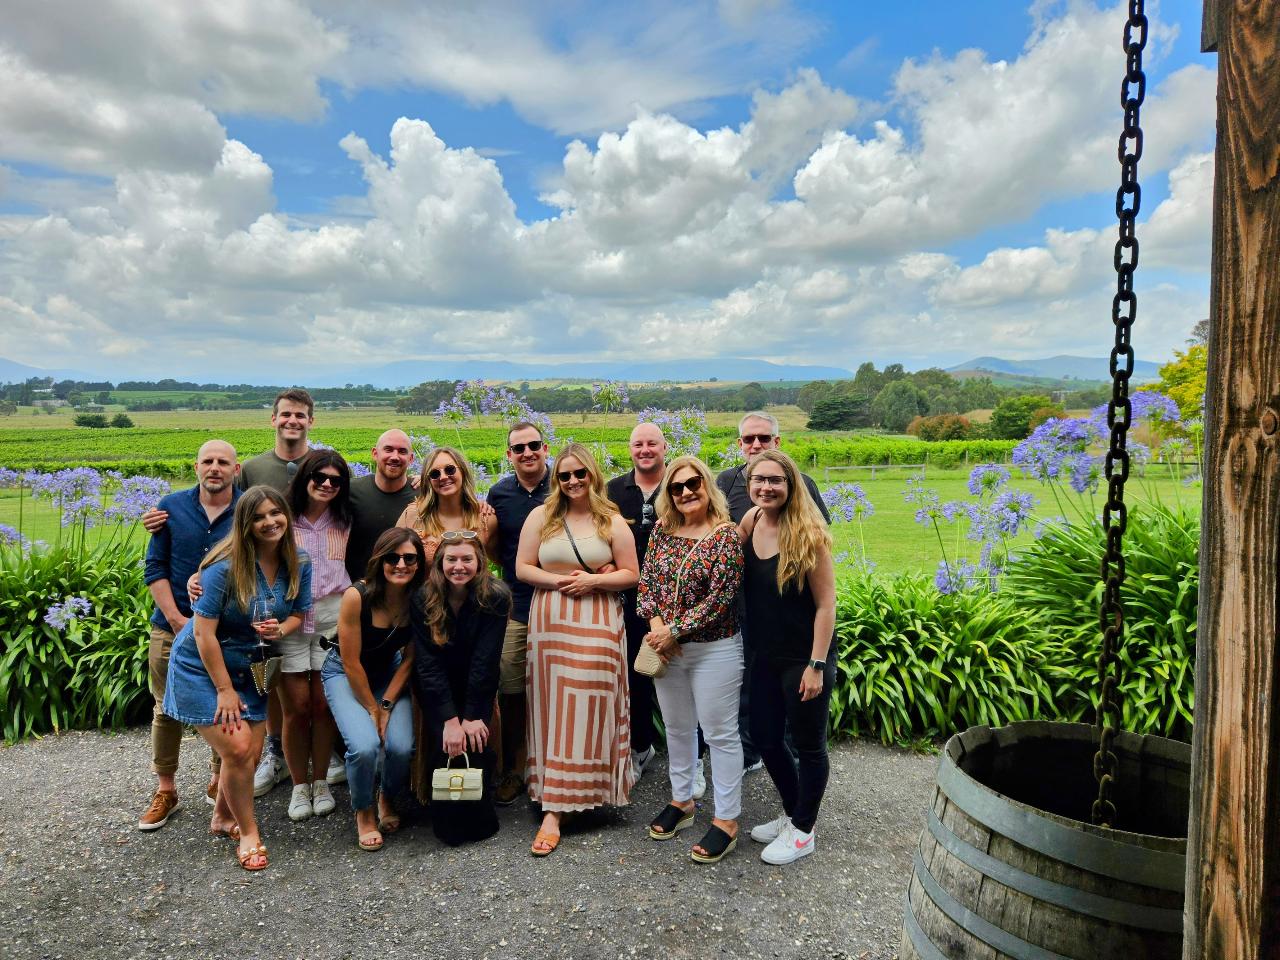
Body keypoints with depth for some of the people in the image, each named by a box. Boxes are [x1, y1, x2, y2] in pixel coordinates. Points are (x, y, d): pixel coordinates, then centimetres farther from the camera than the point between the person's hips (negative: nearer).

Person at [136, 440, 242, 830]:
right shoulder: (172, 507, 1)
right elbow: (155, 567, 2)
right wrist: (175, 618, -8)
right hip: (172, 626, 1)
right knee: (166, 709, 9)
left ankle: (219, 781, 27)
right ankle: (165, 791, 24)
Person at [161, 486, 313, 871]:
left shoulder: (299, 565, -7)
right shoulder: (225, 566, -23)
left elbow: (298, 614, 6)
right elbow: (204, 631, -21)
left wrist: (280, 629, -19)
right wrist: (225, 690, -18)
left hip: (248, 668, 5)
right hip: (202, 667, -5)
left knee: (251, 752, 6)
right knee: (236, 749, -13)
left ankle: (223, 817, 35)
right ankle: (248, 832, 9)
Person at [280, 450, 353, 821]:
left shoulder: (345, 521, 8)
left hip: (333, 617, 2)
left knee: (323, 704, 3)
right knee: (296, 707, 2)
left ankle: (321, 782, 21)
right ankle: (300, 786, 20)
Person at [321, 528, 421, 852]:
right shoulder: (357, 596, -28)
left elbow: (408, 660, -6)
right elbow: (351, 663, -20)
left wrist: (386, 705, -10)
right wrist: (372, 709, -12)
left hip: (389, 673, 3)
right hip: (345, 673, -3)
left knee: (401, 746, -17)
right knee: (365, 745, -25)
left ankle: (388, 799, 18)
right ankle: (363, 813, 7)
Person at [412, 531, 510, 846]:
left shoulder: (495, 596, -21)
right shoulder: (424, 599, -18)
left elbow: (485, 659, -21)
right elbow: (429, 664, -18)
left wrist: (473, 715, -22)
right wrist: (450, 719, -24)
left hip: (477, 686, 0)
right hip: (436, 687, 0)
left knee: (476, 743, -16)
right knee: (446, 746, -16)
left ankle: (480, 820, 8)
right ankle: (448, 826, 5)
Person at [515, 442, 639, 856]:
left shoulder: (612, 521, 2)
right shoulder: (541, 516, 5)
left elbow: (630, 575, 3)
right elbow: (522, 568, 4)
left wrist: (594, 580, -13)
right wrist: (556, 580, -12)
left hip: (598, 624, -1)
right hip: (550, 621, 1)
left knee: (590, 708, 0)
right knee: (552, 710, 4)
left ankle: (591, 788, 15)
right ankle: (552, 810, 13)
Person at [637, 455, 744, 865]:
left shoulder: (725, 535, -14)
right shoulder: (662, 531, 3)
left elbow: (720, 597, -18)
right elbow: (646, 581, 6)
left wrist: (674, 631, -17)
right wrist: (654, 623, -11)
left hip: (715, 649, -5)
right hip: (666, 648, 6)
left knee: (720, 733, 5)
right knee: (677, 728, 19)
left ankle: (726, 821, 17)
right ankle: (681, 800, 37)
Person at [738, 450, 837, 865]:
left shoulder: (807, 534, -17)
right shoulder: (748, 527, 0)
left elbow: (826, 604, -16)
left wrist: (817, 665, -18)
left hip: (804, 659, -6)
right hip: (765, 657, 6)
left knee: (808, 745, 11)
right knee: (764, 738, 17)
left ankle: (803, 830, 30)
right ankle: (792, 813, 39)